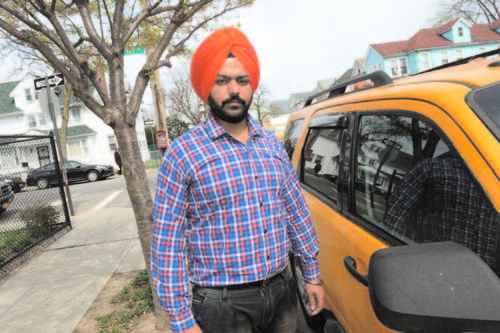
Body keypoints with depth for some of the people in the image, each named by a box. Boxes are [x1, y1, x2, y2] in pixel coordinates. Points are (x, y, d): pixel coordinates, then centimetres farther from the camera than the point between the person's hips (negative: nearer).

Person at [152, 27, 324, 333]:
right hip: (223, 306, -4)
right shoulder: (182, 154, -12)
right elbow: (168, 242, -11)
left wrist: (313, 273, 12)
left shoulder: (273, 145, 4)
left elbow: (297, 211, 10)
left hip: (283, 292, 5)